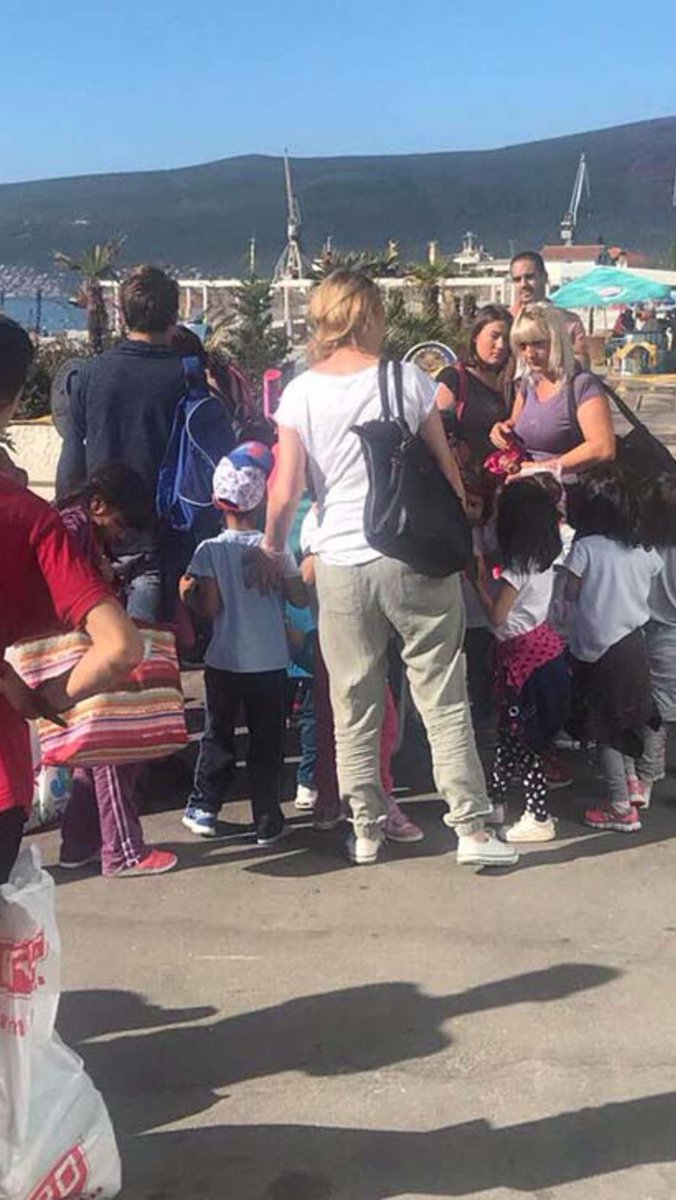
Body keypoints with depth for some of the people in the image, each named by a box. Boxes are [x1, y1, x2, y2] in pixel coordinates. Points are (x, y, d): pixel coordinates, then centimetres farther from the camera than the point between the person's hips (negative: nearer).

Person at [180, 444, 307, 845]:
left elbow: (209, 606, -12)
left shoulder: (210, 550, -8)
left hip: (224, 661, 0)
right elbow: (300, 598, -3)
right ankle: (268, 821, 11)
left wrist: (186, 593, 7)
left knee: (218, 736, 16)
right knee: (267, 742, 8)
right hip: (271, 662, 0)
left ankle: (204, 809, 22)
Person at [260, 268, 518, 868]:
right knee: (444, 700, 5)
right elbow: (446, 469, 4)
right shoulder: (409, 379, -1)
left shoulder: (300, 392, -1)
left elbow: (285, 492, -4)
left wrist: (271, 550, 12)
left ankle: (366, 830, 19)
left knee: (355, 709, 10)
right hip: (417, 558, 0)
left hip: (341, 565, 1)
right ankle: (472, 828, 8)